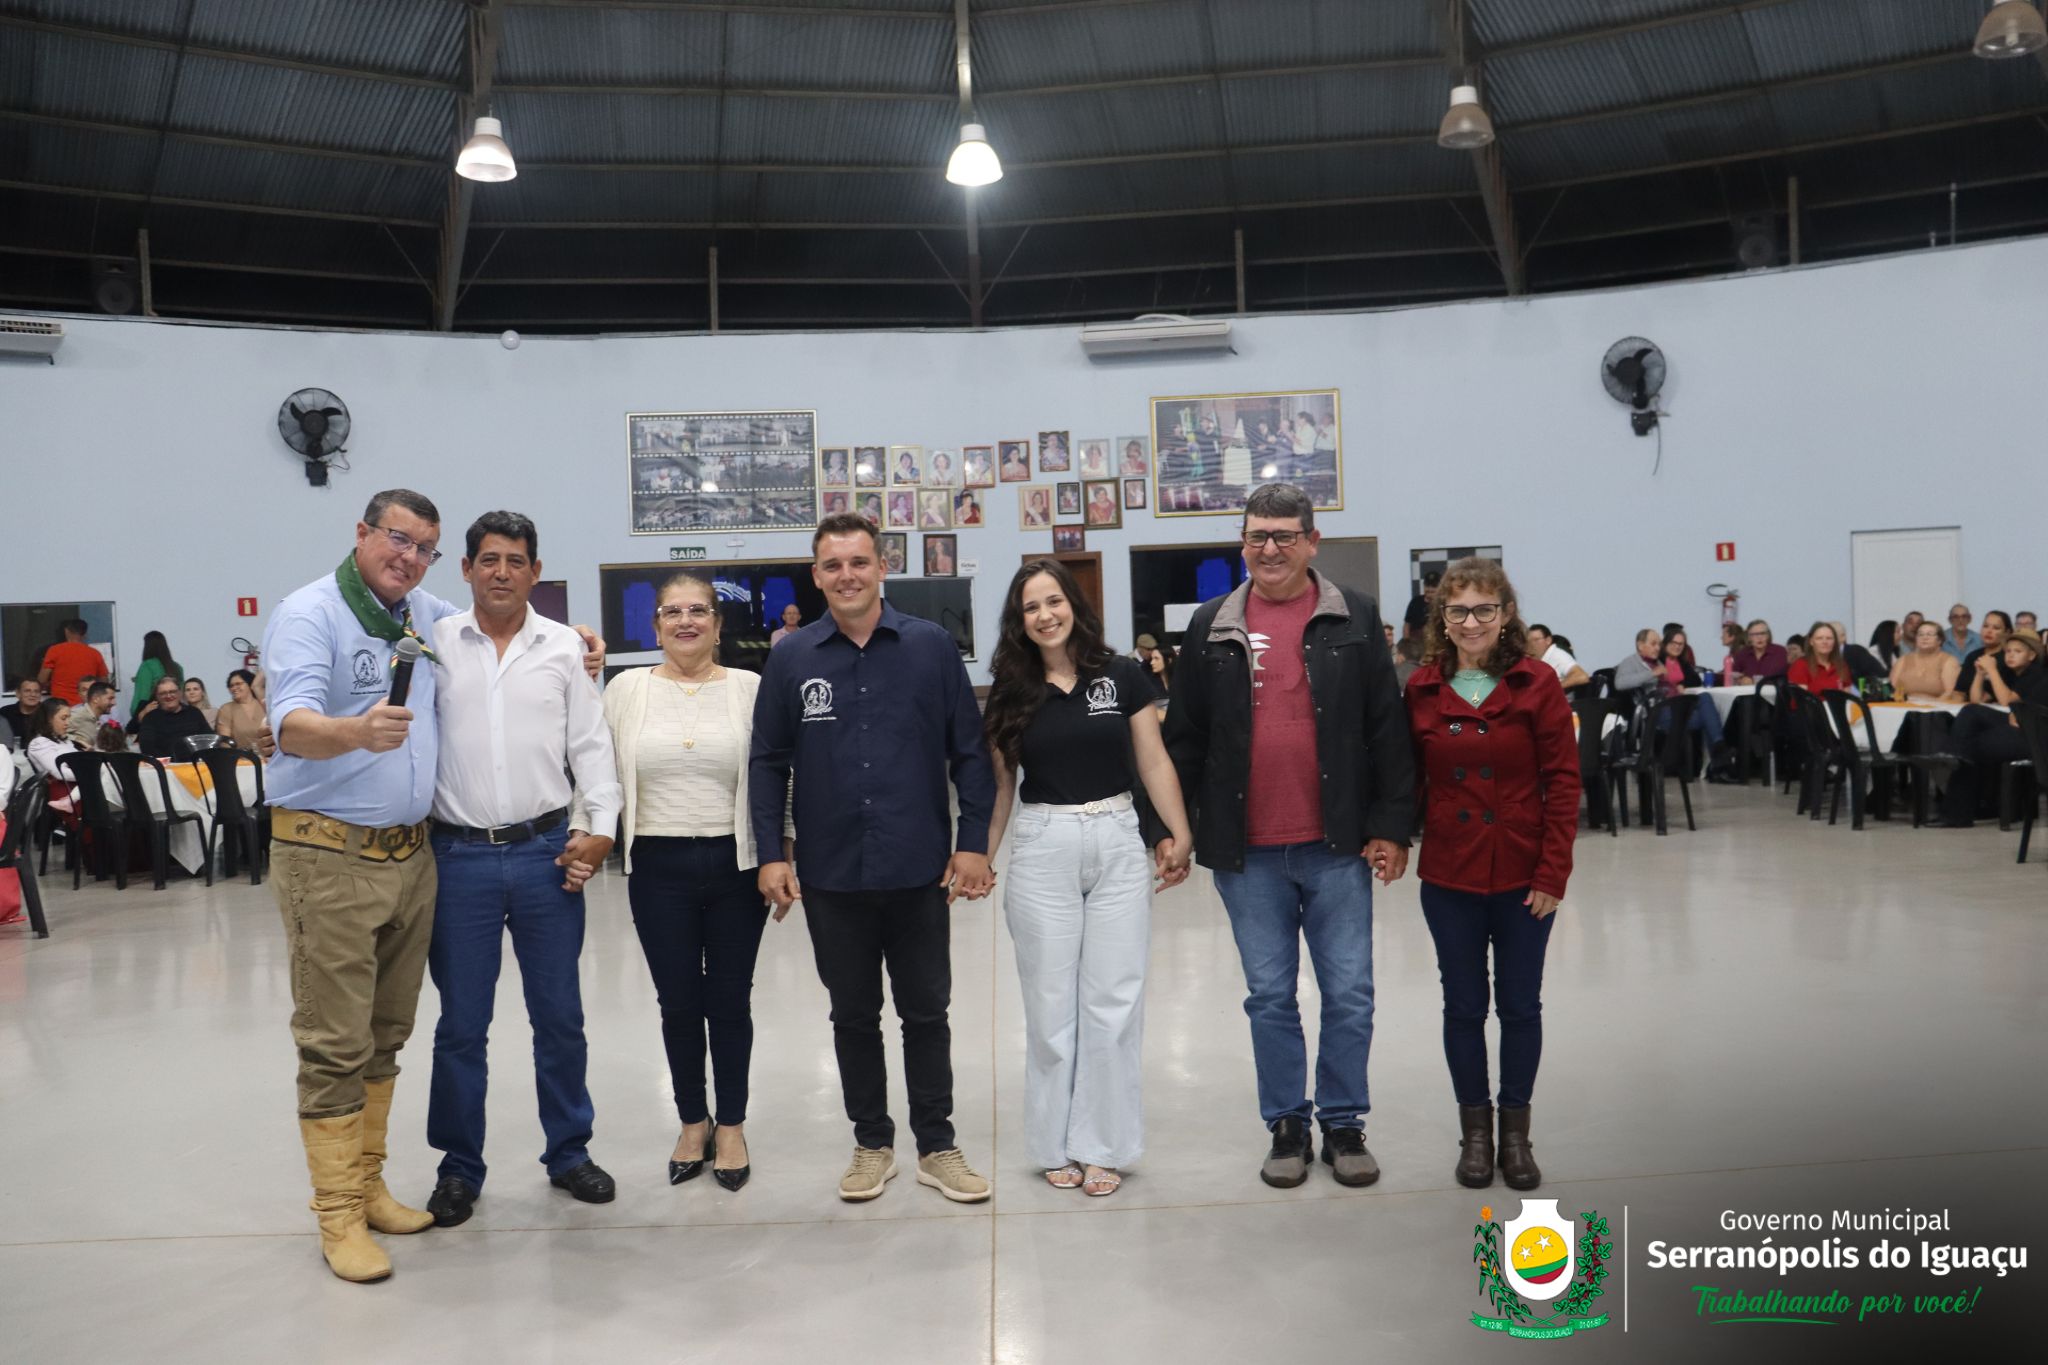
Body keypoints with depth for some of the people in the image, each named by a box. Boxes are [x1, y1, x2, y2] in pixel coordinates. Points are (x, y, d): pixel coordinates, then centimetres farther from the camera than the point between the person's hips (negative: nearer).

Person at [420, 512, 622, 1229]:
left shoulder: (564, 647, 5)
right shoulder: (435, 644, 3)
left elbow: (590, 744, 5)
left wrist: (600, 828, -4)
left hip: (546, 853, 1)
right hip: (460, 856, -1)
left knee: (559, 1015, 10)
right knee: (461, 1023, 8)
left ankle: (569, 1153, 26)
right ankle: (459, 1168, 24)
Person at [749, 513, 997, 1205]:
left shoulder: (930, 646, -3)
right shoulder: (790, 660, 1)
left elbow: (969, 751, -1)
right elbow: (768, 763, 5)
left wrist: (973, 842, -5)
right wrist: (770, 854, -1)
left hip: (919, 869, -1)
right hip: (831, 875, 1)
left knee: (926, 1013, 10)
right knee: (853, 1015, 14)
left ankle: (937, 1146, 25)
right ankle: (871, 1142, 30)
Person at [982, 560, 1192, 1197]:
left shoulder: (1123, 676, 0)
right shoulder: (1012, 691, 4)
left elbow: (1154, 762, 1)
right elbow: (1000, 783, 9)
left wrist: (1180, 835, -9)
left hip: (1119, 843, 0)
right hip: (1042, 849, 1)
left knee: (1113, 1004, 3)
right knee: (1051, 1006, 7)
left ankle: (1103, 1145, 16)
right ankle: (1058, 1145, 21)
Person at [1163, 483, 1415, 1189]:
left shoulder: (1355, 618, 1)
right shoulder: (1211, 626, 5)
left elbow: (1387, 729, 0)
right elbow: (1184, 737, 7)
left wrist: (1391, 826, -4)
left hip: (1336, 846, -1)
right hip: (1247, 852, 1)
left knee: (1349, 994, 7)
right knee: (1269, 997, 11)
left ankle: (1344, 1124, 24)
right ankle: (1287, 1127, 25)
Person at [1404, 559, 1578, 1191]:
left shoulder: (1537, 684, -6)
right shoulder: (1422, 689, 0)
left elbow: (1563, 781, -7)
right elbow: (1411, 778, 5)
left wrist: (1553, 872, -11)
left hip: (1523, 876, -1)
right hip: (1448, 877, 1)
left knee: (1520, 1004, 10)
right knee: (1464, 1005, 11)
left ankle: (1516, 1131, 26)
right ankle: (1475, 1130, 26)